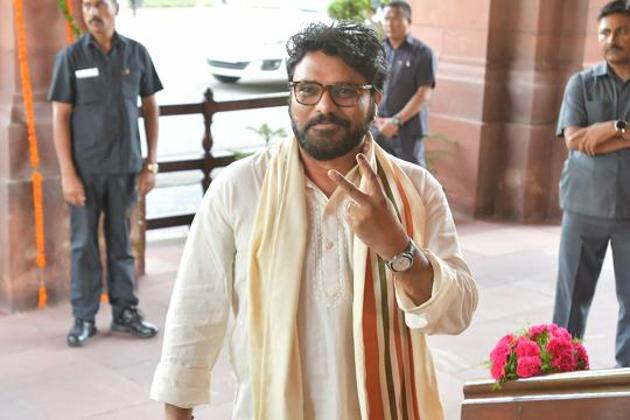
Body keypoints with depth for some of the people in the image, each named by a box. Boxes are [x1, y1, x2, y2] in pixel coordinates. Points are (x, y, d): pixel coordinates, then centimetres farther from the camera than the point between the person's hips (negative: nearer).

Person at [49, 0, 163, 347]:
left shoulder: (136, 54, 2)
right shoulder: (70, 57, -4)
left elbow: (150, 108, 8)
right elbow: (60, 118, -4)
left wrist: (150, 163, 4)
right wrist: (67, 174, -9)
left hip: (125, 168, 2)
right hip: (86, 169, -1)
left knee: (121, 242, 11)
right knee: (84, 244, 6)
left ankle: (125, 312, 22)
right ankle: (84, 318, 16)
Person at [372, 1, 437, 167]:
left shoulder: (422, 53, -6)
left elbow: (424, 94, -10)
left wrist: (396, 121, -15)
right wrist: (377, 119, -6)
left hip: (409, 130, -4)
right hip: (378, 129, 4)